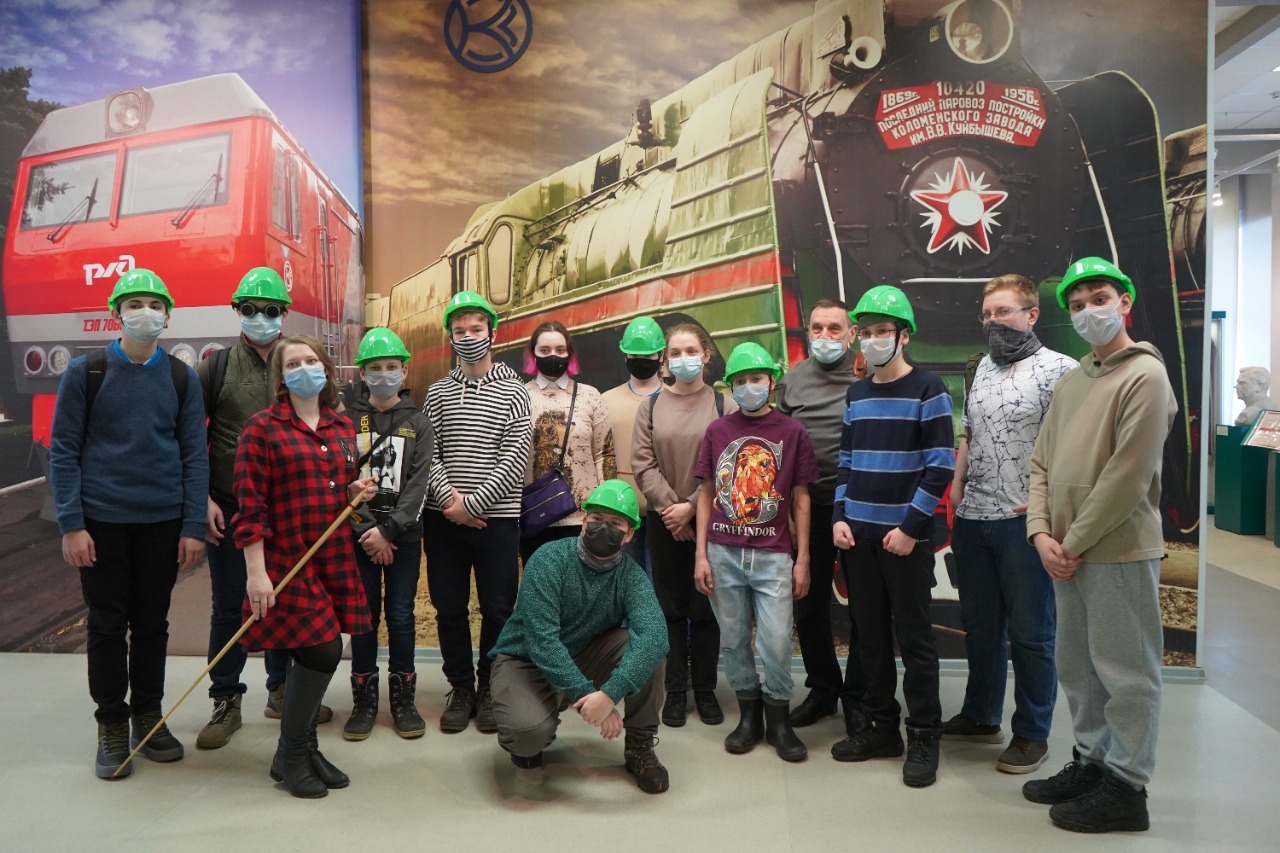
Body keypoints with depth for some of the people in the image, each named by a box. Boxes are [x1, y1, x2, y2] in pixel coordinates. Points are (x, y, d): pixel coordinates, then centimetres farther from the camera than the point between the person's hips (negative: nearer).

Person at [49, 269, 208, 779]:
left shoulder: (182, 378, 4)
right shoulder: (86, 373, -1)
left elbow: (194, 454, 2)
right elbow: (63, 451, -2)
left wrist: (193, 526, -4)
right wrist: (71, 525, -9)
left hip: (163, 524, 2)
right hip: (101, 523, -1)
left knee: (152, 624, 11)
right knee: (107, 626, 6)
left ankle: (148, 714, 26)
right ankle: (112, 725, 20)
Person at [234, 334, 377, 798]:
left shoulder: (342, 428, 12)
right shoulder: (263, 427, -7)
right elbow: (250, 505, -11)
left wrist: (356, 493, 2)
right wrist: (256, 572, -15)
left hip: (334, 560, 6)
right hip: (286, 562, -6)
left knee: (322, 655, 9)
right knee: (321, 652, -9)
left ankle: (305, 747, 27)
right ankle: (290, 756, 12)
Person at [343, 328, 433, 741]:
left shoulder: (419, 423, 4)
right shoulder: (347, 420, 4)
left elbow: (418, 483, -5)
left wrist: (388, 530, -14)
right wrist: (366, 530, -12)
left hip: (404, 535, 0)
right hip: (359, 534, 0)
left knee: (401, 616, 5)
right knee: (364, 616, 6)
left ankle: (403, 698, 17)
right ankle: (364, 699, 17)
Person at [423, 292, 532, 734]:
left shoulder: (513, 392, 1)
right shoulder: (437, 393, 10)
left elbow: (516, 458, -8)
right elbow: (426, 453, 4)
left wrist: (471, 502, -14)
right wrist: (447, 496, -13)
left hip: (496, 518, -2)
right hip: (443, 519, 3)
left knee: (497, 610, 5)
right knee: (449, 609, 9)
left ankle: (489, 689, 22)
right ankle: (460, 687, 24)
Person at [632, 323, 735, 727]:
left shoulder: (724, 405, 0)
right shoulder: (651, 406, 6)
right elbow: (642, 463, -1)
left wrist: (690, 506, -12)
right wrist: (669, 506, -11)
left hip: (708, 520, -1)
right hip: (663, 522, 2)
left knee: (705, 608, 5)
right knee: (671, 607, 7)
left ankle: (705, 689, 19)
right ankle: (675, 690, 17)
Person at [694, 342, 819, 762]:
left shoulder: (792, 431, 2)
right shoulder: (717, 431, 6)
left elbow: (801, 499, 4)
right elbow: (706, 494, 8)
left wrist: (803, 559, 1)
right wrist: (701, 555, 3)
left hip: (773, 555, -2)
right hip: (723, 553, 2)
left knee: (777, 642, -3)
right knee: (734, 640, 9)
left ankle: (779, 719, 18)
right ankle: (749, 715, 26)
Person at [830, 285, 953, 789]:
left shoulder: (927, 390, -6)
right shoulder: (856, 394, 12)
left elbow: (940, 467, -10)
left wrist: (910, 528, -14)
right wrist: (840, 516, 4)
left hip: (906, 536, -5)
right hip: (859, 535, 6)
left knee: (914, 637, 1)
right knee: (870, 634, 11)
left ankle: (924, 737, 13)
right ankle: (882, 726, 23)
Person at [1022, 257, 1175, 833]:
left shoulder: (1144, 376, -11)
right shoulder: (1072, 382, 14)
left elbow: (1127, 477, -18)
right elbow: (1042, 462, 12)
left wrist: (1075, 544, -14)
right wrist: (1041, 534, -2)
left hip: (1119, 553, -8)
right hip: (1068, 556, 8)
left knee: (1125, 674, 4)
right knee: (1077, 667, 17)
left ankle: (1125, 789, 16)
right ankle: (1092, 762, 33)